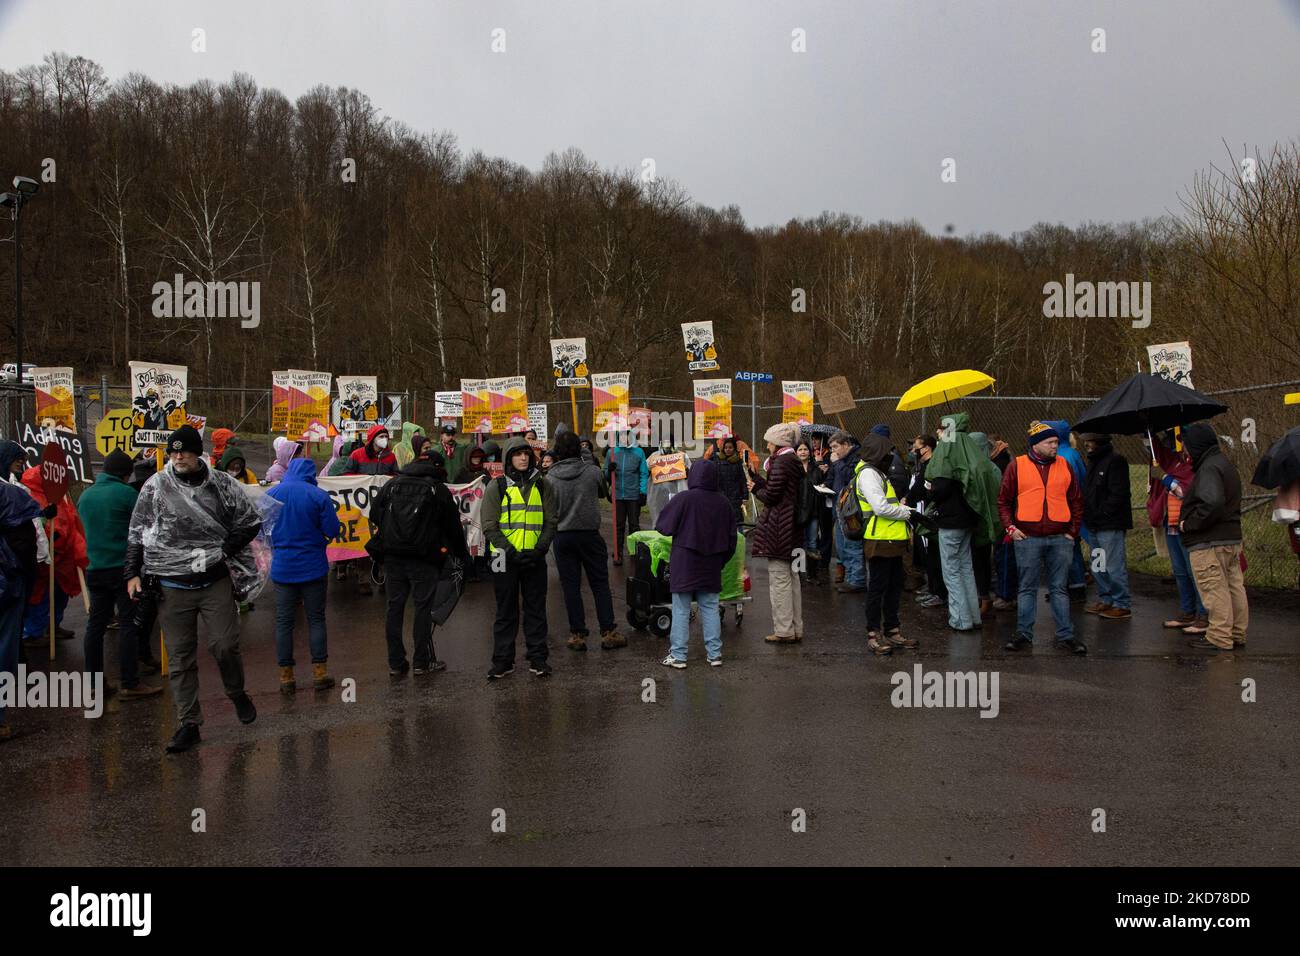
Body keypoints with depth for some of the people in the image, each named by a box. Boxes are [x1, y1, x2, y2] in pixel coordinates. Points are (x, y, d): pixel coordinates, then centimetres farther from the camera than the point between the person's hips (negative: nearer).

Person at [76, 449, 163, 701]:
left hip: (94, 568, 6)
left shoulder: (85, 495, 8)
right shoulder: (126, 493, -11)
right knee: (128, 625, -3)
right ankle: (130, 685, -2)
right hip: (124, 567, -6)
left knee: (96, 624, 11)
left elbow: (85, 528, 20)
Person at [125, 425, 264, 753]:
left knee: (225, 646, -2)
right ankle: (189, 724, 16)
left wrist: (223, 550, -5)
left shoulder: (222, 484, 0)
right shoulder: (155, 486, 1)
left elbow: (250, 522, 6)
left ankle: (237, 693, 29)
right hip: (172, 587, 1)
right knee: (180, 657, 6)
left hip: (215, 582, -1)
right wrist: (133, 573, 3)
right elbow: (136, 534, 9)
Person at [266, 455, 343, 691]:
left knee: (283, 621, 8)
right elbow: (332, 530, -9)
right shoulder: (318, 496, -9)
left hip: (282, 567, 2)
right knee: (316, 619, 8)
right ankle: (319, 672, 11)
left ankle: (286, 675, 13)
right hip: (313, 565, -2)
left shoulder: (271, 494, -2)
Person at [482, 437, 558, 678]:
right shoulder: (497, 486, 1)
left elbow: (550, 522, 7)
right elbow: (489, 526, -4)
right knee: (506, 611, 6)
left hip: (535, 558, 2)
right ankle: (503, 660, 14)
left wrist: (541, 548, -9)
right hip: (506, 558, -1)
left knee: (536, 609, 7)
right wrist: (510, 551, -14)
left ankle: (538, 658, 17)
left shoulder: (542, 485, 7)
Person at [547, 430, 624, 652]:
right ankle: (608, 633, 9)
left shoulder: (550, 477, -6)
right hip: (589, 533, 0)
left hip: (562, 536, 0)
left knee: (571, 586, 6)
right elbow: (605, 492, 12)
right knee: (600, 584, 8)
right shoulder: (592, 471, -6)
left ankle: (577, 635, 9)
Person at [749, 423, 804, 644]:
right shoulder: (795, 461, 13)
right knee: (792, 578, 14)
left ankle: (784, 631, 2)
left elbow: (771, 496, -17)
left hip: (778, 529, -10)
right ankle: (796, 629, 21)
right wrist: (756, 480, 13)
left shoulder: (780, 462, -15)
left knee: (779, 579, -3)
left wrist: (755, 489, 2)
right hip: (793, 529, 10)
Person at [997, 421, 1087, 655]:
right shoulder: (1017, 466, 1)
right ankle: (1024, 634, 13)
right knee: (1027, 589, 6)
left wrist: (1073, 531, 5)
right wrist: (1010, 526, -6)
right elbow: (1003, 500, 5)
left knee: (1059, 589, 7)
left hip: (1060, 539, 2)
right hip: (1028, 539, -2)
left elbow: (1077, 501, 12)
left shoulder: (1064, 466, 8)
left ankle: (1065, 635, 12)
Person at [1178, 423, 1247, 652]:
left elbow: (1212, 504, -29)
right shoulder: (1227, 465, 18)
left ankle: (1219, 638, 0)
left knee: (1214, 590, -5)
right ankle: (1237, 634, 22)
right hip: (1233, 538, 10)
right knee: (1234, 587, 13)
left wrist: (1190, 524, -18)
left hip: (1209, 543, -10)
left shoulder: (1209, 468, -15)